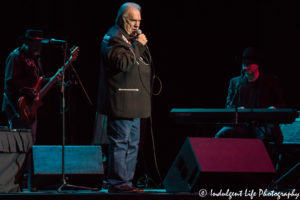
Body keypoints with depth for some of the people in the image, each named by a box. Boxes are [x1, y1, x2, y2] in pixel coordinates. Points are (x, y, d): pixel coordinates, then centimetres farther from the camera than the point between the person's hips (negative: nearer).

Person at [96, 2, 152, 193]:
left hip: (133, 102, 11)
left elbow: (146, 62, 24)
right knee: (120, 142, -9)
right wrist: (138, 45, -18)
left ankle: (126, 181, 17)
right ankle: (118, 182, -7)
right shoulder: (114, 37, -10)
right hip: (121, 103, -10)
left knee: (132, 144, 12)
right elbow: (123, 62, -23)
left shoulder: (131, 37, 21)